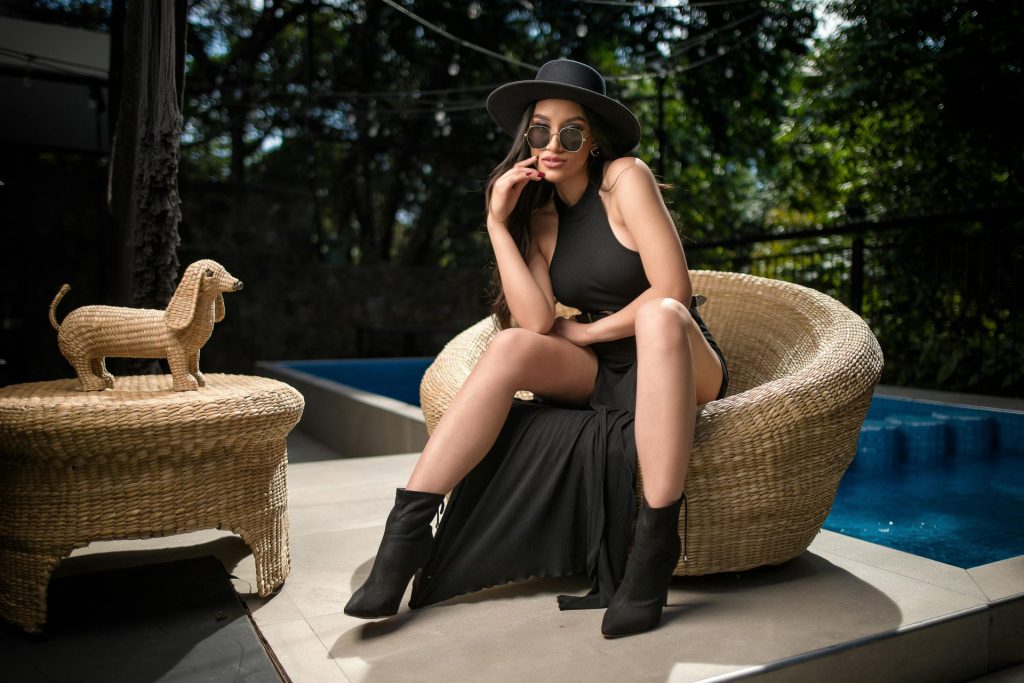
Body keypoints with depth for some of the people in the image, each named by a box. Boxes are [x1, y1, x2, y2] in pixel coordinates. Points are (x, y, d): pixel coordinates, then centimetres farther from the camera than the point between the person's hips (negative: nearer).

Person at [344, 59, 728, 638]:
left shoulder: (625, 178, -8)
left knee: (660, 314, -36)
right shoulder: (539, 214, 6)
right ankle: (405, 536, -23)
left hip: (682, 365, -4)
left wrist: (587, 331, -8)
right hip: (600, 376, 4)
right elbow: (536, 321, -10)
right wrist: (497, 224, -10)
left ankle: (655, 548, -35)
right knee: (510, 348, -22)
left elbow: (672, 291, -18)